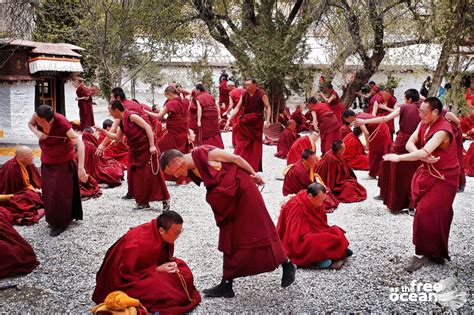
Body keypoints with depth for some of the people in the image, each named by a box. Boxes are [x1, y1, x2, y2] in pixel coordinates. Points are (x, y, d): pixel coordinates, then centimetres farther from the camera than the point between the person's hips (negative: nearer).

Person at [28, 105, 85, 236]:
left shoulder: (61, 122, -34)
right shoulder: (37, 116, -19)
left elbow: (80, 143, -40)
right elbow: (30, 124, 6)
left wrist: (80, 167, -49)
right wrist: (37, 133, -18)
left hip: (63, 161, -5)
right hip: (47, 160, 6)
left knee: (60, 192, 1)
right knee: (48, 191, 14)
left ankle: (60, 223, 18)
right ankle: (52, 219, 34)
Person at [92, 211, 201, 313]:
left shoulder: (166, 236, -12)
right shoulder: (139, 243, -35)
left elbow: (165, 257, 8)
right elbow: (127, 274, -27)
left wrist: (171, 264, -16)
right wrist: (157, 270, -28)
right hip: (125, 280, -8)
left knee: (184, 273, -3)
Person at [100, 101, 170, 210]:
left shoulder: (131, 116, -14)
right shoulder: (122, 122, 12)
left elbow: (147, 127, -19)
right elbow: (117, 137, 25)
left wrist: (152, 145, -24)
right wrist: (103, 131, 17)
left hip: (147, 149, -9)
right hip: (136, 152, 9)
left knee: (153, 174, -7)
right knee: (137, 176, 8)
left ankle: (165, 200, 2)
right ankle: (143, 201, 18)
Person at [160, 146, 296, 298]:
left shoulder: (206, 153, -23)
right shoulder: (191, 172, -1)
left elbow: (235, 158, -14)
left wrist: (254, 174, -5)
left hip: (242, 188, -7)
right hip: (228, 201, 8)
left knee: (256, 229, 1)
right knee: (231, 238, 10)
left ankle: (286, 266, 19)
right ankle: (226, 285, 16)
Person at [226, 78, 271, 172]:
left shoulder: (261, 95, -9)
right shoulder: (244, 95, 1)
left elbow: (268, 107, -9)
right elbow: (237, 108, 2)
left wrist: (267, 120, -23)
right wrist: (229, 120, -5)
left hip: (256, 124, -2)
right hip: (244, 124, 3)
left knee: (255, 146, 7)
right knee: (241, 145, 1)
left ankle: (254, 167, 18)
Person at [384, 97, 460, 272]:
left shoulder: (442, 131, -24)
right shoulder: (424, 124, 1)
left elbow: (424, 153, -33)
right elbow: (410, 143, -6)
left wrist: (398, 157, -28)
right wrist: (421, 155, -25)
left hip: (443, 179, -7)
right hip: (427, 174, 7)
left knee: (426, 213, -13)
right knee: (436, 214, 13)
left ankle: (422, 253, 0)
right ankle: (435, 252, 26)